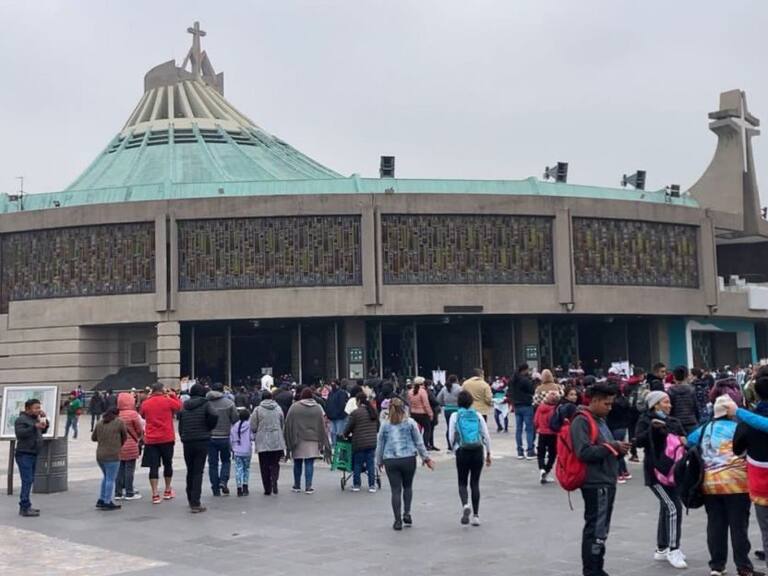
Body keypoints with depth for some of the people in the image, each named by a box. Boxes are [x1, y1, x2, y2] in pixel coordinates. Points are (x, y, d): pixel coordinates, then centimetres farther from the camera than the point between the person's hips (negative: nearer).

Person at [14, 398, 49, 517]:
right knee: (27, 481, -14)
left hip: (33, 454, 9)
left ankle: (25, 506, 18)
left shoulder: (34, 419, 17)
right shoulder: (21, 419, -10)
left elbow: (43, 431, 22)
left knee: (30, 480, 11)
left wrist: (45, 419, 7)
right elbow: (20, 433, -24)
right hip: (24, 455, -9)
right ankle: (25, 508, -15)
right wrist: (35, 427, -30)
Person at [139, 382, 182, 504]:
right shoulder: (168, 401, -8)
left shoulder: (145, 403, 0)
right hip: (167, 438, -1)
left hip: (151, 439, 1)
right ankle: (167, 491, 25)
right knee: (167, 463, 15)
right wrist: (173, 395, 20)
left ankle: (155, 494, -4)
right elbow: (179, 406, 8)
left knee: (153, 466, 1)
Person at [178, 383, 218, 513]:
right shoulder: (205, 404, -4)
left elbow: (180, 425, 9)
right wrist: (209, 427, -5)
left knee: (190, 471, 17)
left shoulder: (184, 406, 8)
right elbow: (214, 415, -22)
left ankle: (191, 500, 29)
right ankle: (195, 503, -8)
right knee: (198, 472, -2)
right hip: (202, 441, -4)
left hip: (187, 442, 4)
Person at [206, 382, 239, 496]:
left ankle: (215, 489, 10)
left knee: (212, 463, 9)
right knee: (226, 461, 16)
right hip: (224, 437, -1)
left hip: (209, 437, 1)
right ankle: (223, 481, -4)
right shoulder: (229, 403, -6)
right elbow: (236, 420, -4)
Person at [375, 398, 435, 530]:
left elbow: (379, 445, 10)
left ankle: (398, 520, 4)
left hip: (390, 461, 0)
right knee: (407, 486, 18)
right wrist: (426, 457, 11)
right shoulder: (410, 423, 2)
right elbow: (419, 442, 3)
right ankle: (406, 513, 7)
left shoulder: (385, 425, 5)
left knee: (395, 490, 4)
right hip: (408, 459, 0)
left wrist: (379, 461, 21)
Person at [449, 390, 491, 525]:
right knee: (475, 483, 10)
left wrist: (455, 447, 16)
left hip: (462, 452, -2)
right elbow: (486, 436, 3)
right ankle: (476, 515, 8)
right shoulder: (478, 416, 3)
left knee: (462, 483, 11)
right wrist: (488, 453, 12)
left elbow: (451, 438, -3)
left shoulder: (455, 416, -2)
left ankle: (465, 505, -17)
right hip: (478, 451, 2)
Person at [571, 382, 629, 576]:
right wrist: (612, 447, -18)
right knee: (596, 529, -5)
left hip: (607, 482, 10)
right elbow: (584, 452, -23)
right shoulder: (581, 421, -14)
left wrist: (617, 449, 6)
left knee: (601, 529, 16)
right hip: (595, 483, -10)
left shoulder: (600, 420, 17)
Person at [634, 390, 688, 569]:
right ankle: (673, 550, -12)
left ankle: (662, 549, 26)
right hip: (656, 471, -7)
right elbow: (639, 441, -17)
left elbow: (684, 437, 15)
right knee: (673, 507, -17)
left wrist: (683, 440, -7)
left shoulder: (674, 422, 14)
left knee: (666, 508, 14)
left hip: (672, 470, 7)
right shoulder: (646, 420, -6)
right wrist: (652, 428, -28)